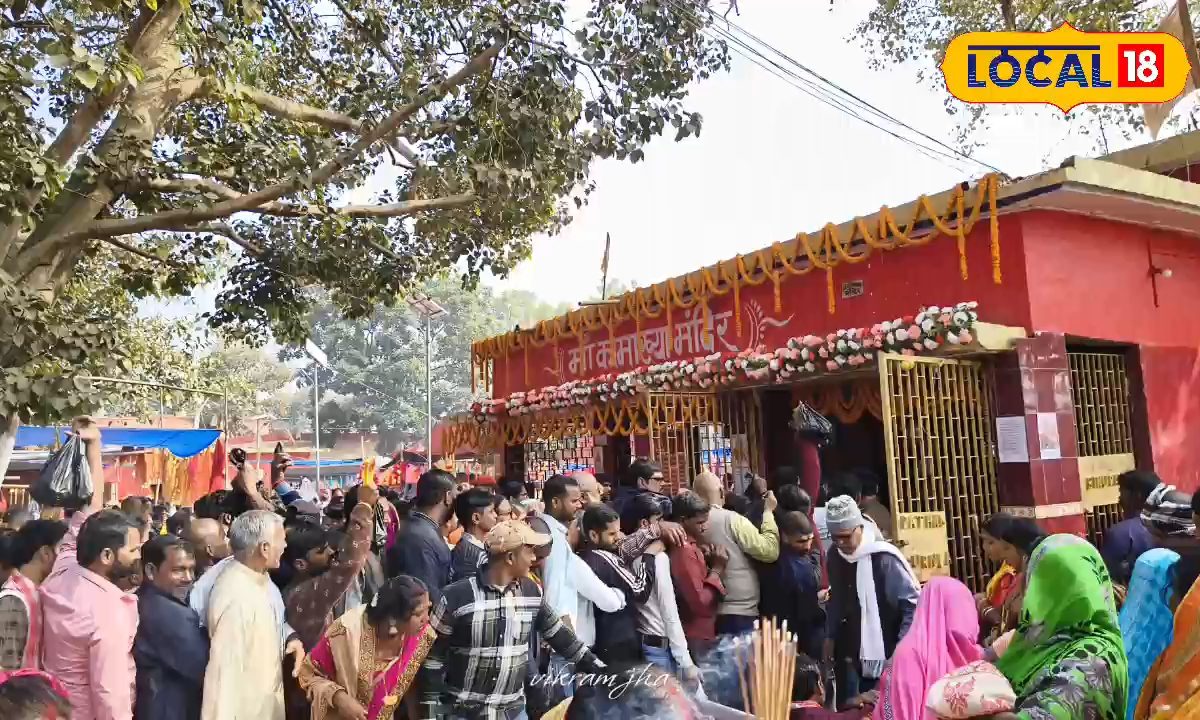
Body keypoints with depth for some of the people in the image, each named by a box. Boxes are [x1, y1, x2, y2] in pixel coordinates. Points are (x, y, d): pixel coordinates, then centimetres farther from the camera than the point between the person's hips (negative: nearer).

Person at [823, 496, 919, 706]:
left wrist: (903, 647, -14)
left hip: (883, 655, -5)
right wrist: (830, 637, 12)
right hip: (848, 654, 5)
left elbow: (913, 602, -13)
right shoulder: (834, 556, 0)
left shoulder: (883, 558, -18)